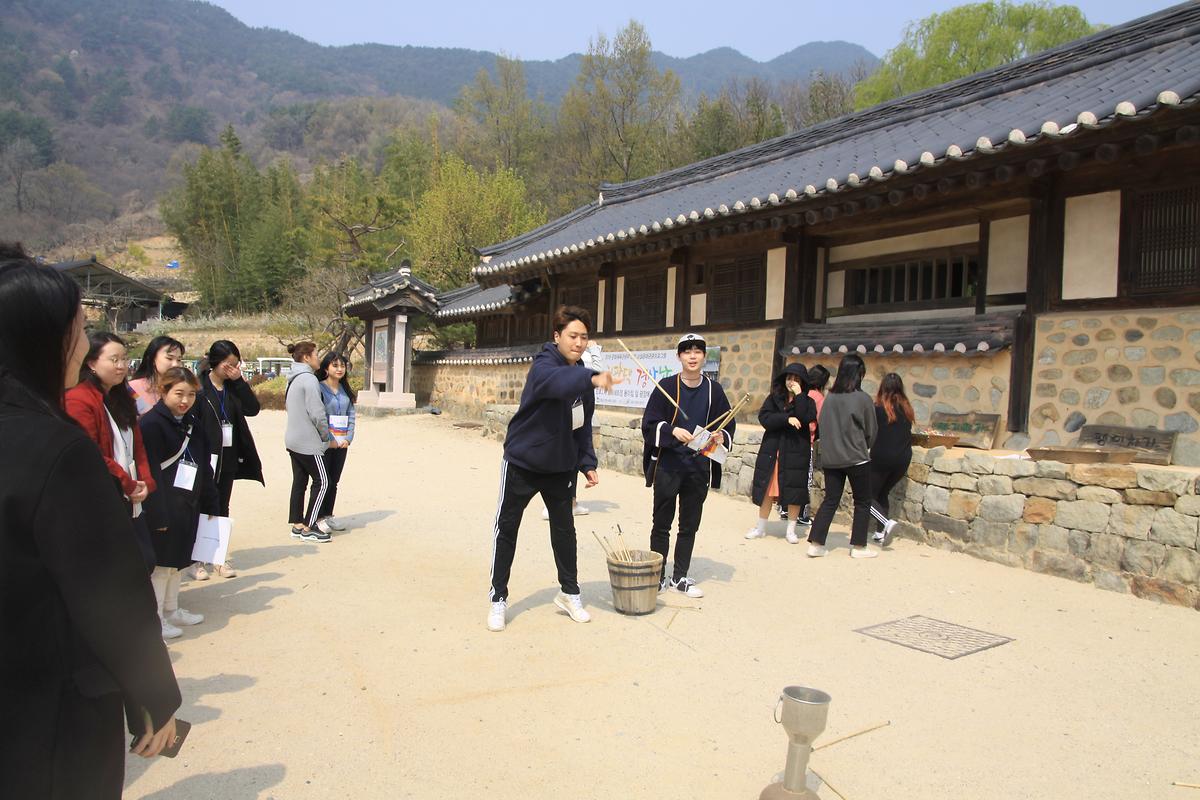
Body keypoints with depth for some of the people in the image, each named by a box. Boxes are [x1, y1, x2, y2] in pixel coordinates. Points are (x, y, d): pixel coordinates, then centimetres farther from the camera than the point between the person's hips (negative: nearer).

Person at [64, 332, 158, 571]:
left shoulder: (122, 397, 15)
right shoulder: (78, 400, -14)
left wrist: (145, 482, -2)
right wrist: (129, 486, -12)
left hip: (130, 504, 8)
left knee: (146, 561, 7)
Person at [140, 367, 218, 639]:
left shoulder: (194, 423, 11)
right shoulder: (151, 423, -13)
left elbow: (204, 468, 15)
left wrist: (210, 503, 14)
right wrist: (159, 513, -21)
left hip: (188, 505, 8)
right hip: (163, 507, -8)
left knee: (180, 560, 16)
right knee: (161, 563, 1)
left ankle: (171, 609, 30)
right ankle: (155, 619, 13)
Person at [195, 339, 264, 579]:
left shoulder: (234, 387, 9)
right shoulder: (199, 387, -8)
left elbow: (253, 409, -5)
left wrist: (239, 380, -9)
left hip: (229, 457, 5)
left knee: (222, 508, 11)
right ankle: (196, 558, 11)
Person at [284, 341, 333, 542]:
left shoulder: (293, 379, 14)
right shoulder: (309, 379, -16)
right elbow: (317, 413, -20)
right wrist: (325, 435, -6)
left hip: (293, 440, 10)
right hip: (308, 442, -10)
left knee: (299, 482, 12)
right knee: (321, 482, -3)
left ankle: (297, 524, 17)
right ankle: (309, 528, 0)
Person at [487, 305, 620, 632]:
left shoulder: (581, 375, 3)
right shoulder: (543, 366, -19)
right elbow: (557, 381, -45)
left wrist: (587, 463, 3)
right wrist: (592, 379, -61)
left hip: (560, 467, 6)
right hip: (522, 463, -6)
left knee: (564, 530, 13)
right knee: (506, 529, 2)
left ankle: (569, 593, 29)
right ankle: (498, 598, 16)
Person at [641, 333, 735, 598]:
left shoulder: (713, 390, 4)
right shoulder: (666, 386, -4)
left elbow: (728, 424, 10)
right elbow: (649, 424, -6)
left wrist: (722, 436, -11)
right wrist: (672, 431, -23)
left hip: (699, 468, 3)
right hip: (667, 465, -3)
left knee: (690, 525, 11)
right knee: (661, 523, 6)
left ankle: (680, 577, 24)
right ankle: (658, 576, 19)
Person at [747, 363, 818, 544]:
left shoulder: (807, 402, 4)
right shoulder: (773, 398, 8)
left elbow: (804, 420, -16)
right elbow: (764, 419, -7)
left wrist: (798, 395, -13)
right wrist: (787, 419, -18)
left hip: (796, 452, -1)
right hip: (771, 450, 1)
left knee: (794, 490, 1)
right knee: (767, 488, 6)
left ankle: (791, 530, 14)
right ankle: (760, 527, 17)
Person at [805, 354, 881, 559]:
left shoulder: (829, 398, -1)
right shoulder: (863, 399, -10)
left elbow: (822, 426, 5)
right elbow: (871, 431, 2)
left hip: (830, 459, 4)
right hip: (856, 458, -4)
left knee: (830, 500, 11)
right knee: (862, 502, 12)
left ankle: (815, 544, 7)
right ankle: (858, 546, 17)